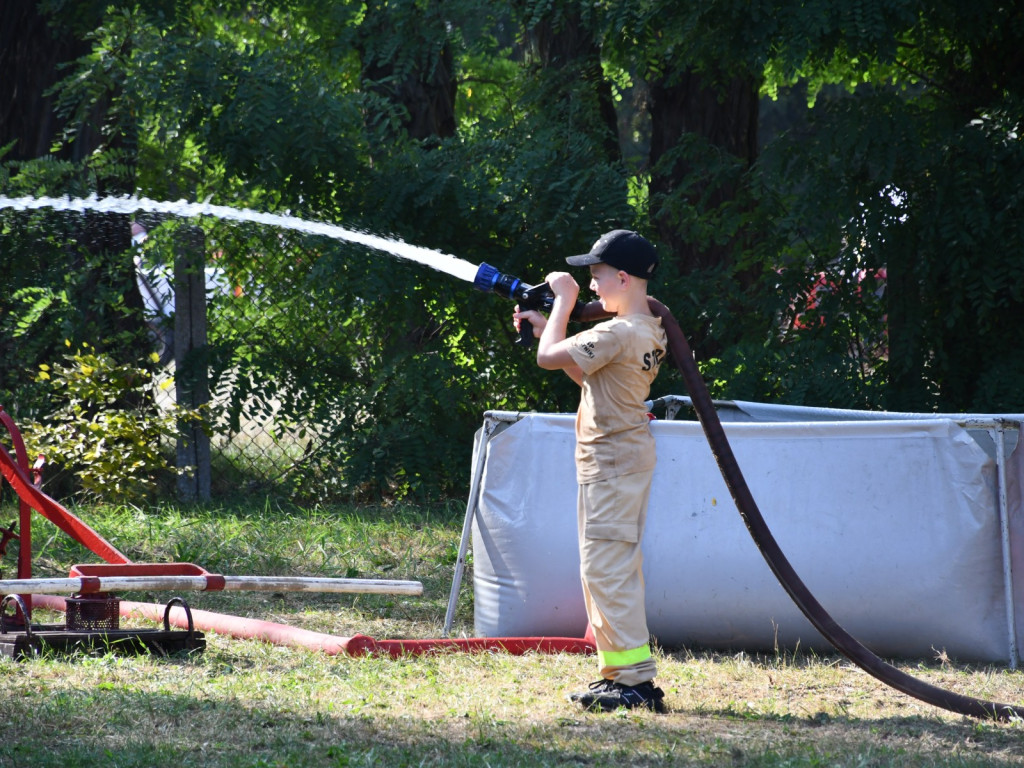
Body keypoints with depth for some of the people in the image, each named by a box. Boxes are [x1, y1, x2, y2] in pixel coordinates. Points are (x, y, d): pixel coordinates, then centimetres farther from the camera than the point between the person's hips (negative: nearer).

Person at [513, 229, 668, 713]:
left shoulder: (617, 334, -21)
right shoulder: (650, 331, 10)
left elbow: (549, 358, -19)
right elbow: (585, 375, 20)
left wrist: (564, 300, -8)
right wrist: (545, 326, 15)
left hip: (611, 463, -10)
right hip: (628, 456, 10)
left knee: (606, 569, -9)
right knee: (609, 569, 15)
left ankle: (637, 681, -11)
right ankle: (619, 673, 19)